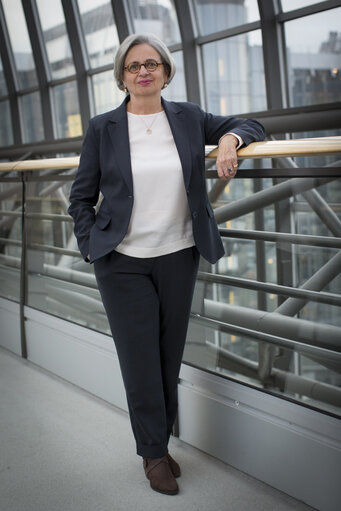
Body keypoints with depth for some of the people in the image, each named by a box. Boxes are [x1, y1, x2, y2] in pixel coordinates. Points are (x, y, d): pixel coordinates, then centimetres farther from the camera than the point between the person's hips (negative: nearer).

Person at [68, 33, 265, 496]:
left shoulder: (188, 118, 3)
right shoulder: (102, 128, -2)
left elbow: (250, 126, 12)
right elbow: (81, 198, 5)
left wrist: (231, 138, -10)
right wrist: (93, 248, -4)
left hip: (179, 257, 2)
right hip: (124, 263, -2)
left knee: (170, 358, 12)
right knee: (140, 361, 3)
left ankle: (160, 443, 31)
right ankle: (153, 454, 22)